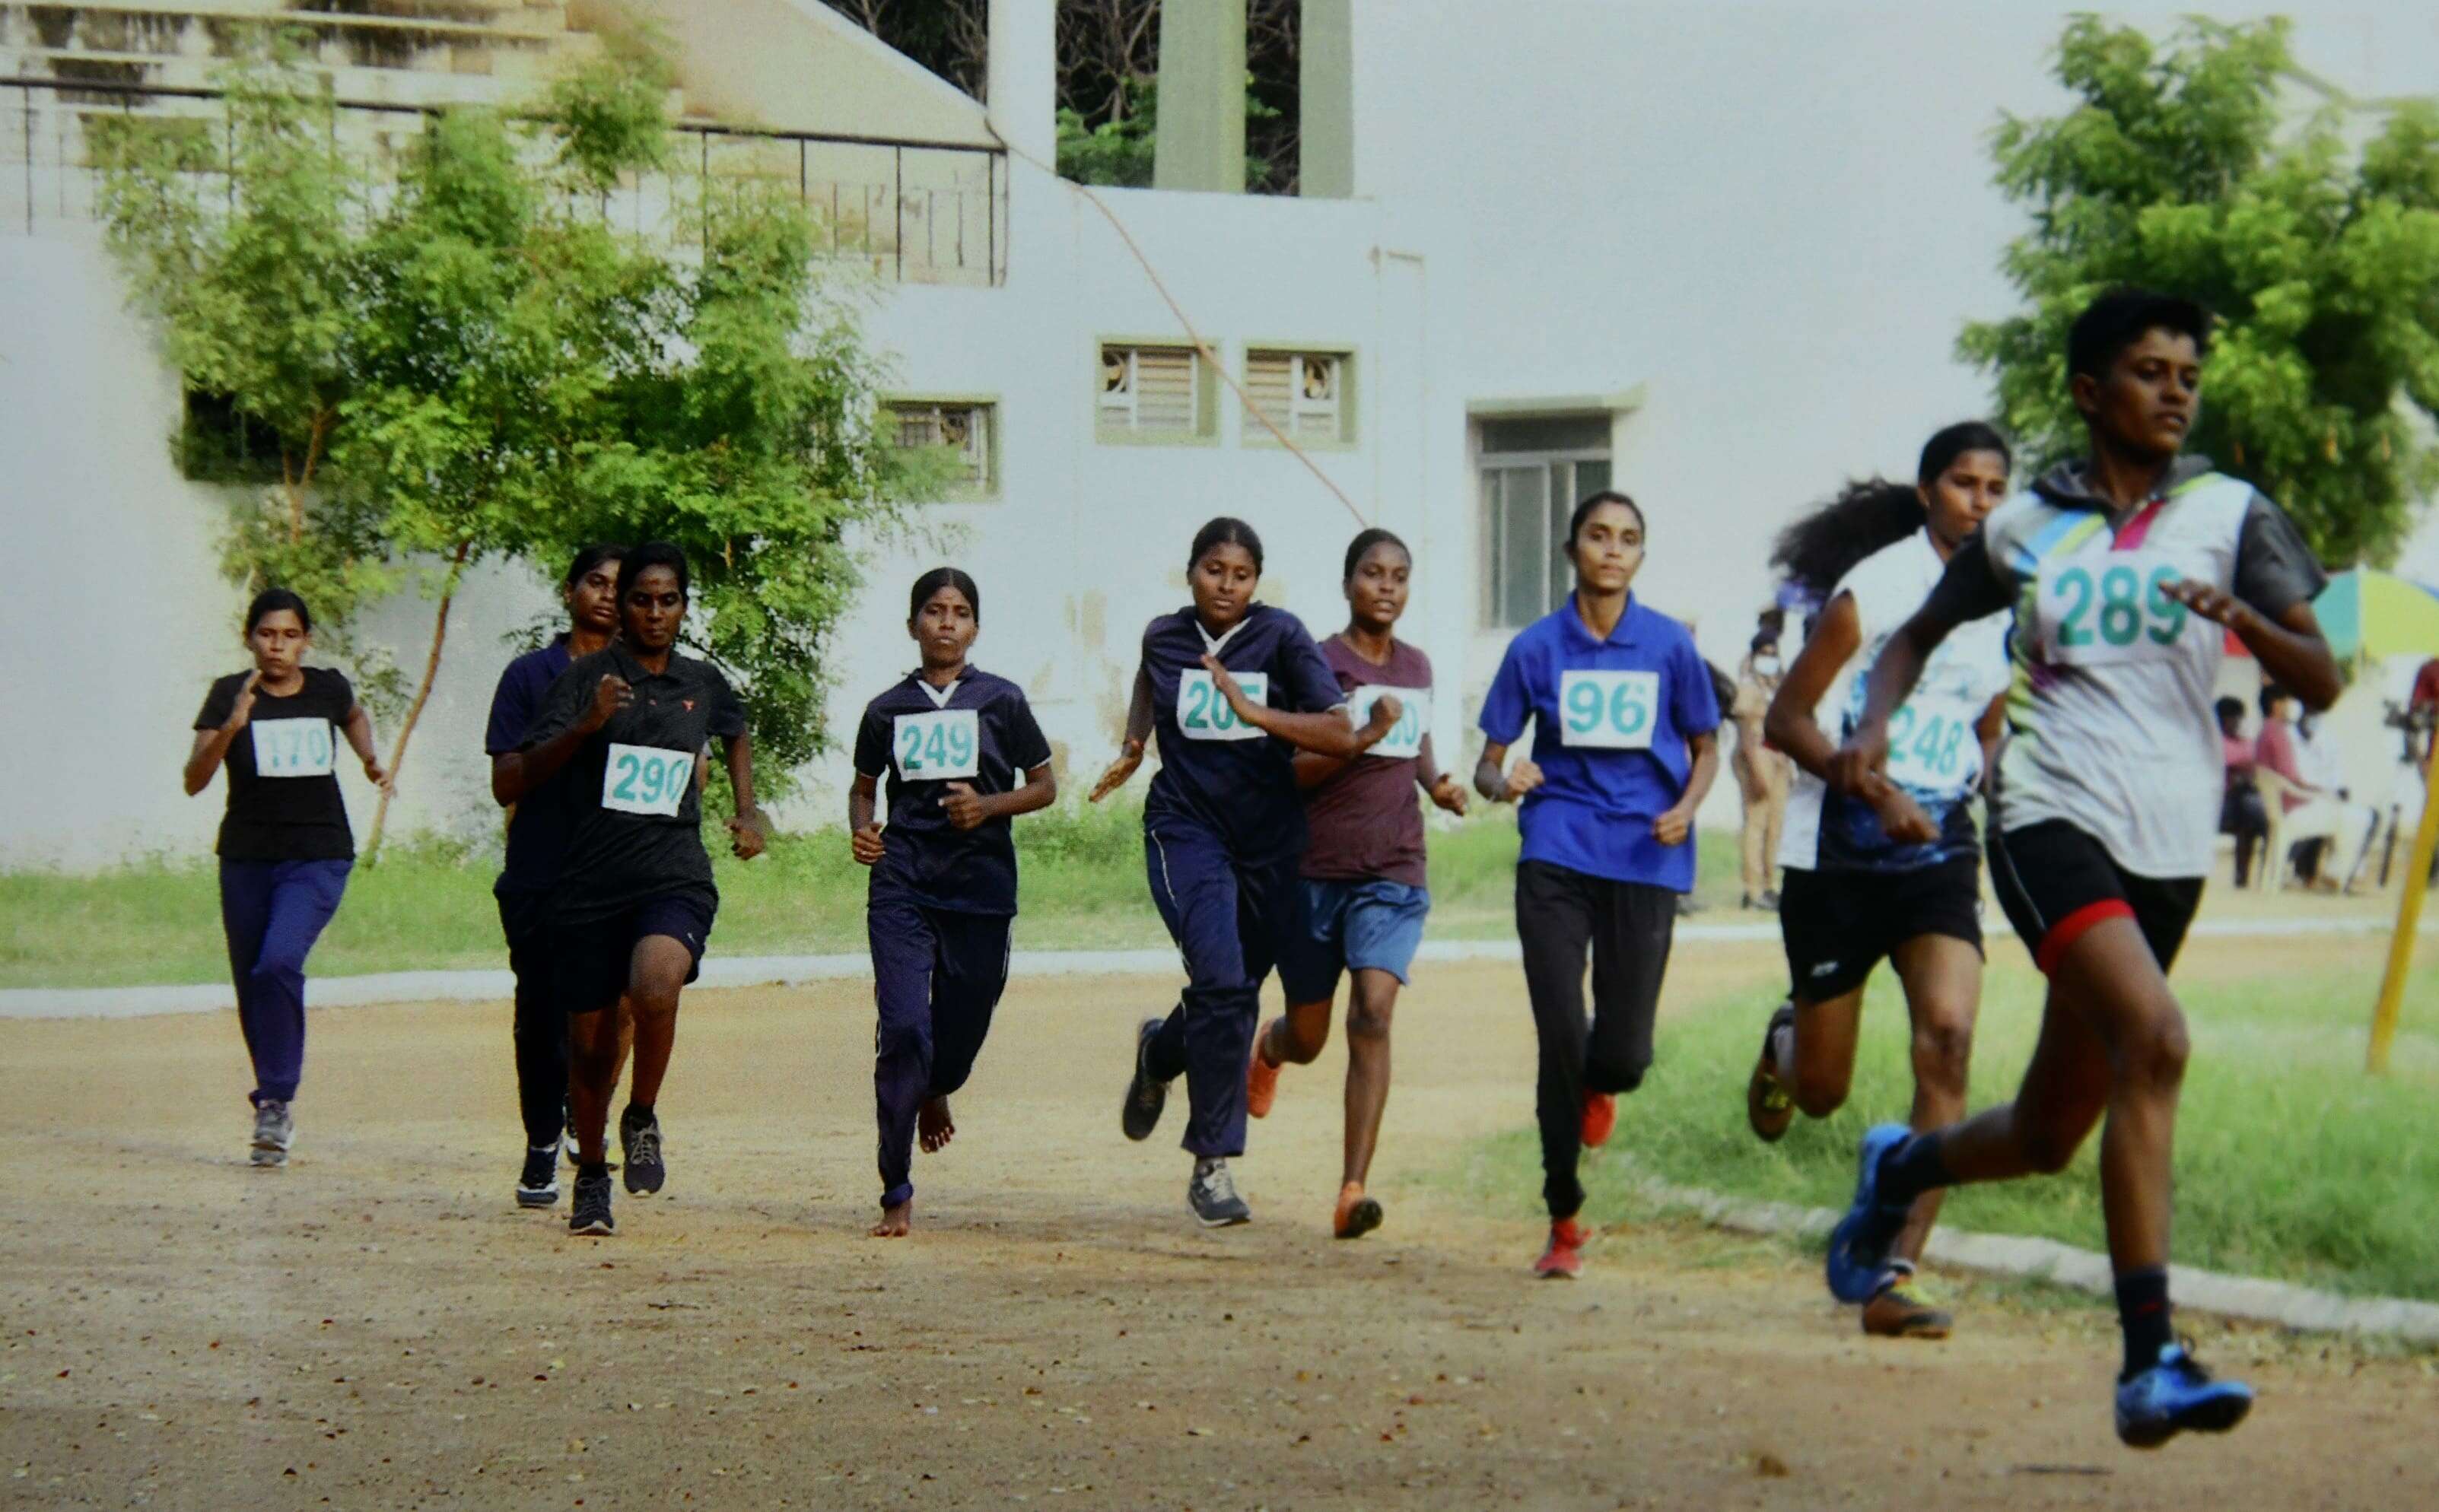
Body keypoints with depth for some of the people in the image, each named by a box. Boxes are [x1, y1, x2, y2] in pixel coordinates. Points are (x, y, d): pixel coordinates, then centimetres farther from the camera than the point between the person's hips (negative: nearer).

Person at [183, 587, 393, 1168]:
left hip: (318, 859, -1)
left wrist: (369, 760, 11)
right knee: (251, 985, 8)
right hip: (247, 859, 1)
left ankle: (276, 1100, -17)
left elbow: (355, 716, 28)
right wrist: (231, 726, -28)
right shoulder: (229, 695, -4)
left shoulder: (328, 688, 2)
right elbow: (194, 781, -15)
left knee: (280, 963, -24)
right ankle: (274, 1105, 27)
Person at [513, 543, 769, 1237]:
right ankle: (591, 1182, 26)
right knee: (590, 1047, 5)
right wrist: (590, 724, -22)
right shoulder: (586, 677, 1)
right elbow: (533, 769, -7)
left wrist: (748, 813, 24)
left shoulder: (704, 684, 11)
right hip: (590, 885, 0)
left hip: (676, 879, 0)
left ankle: (643, 1120, -6)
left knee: (655, 987, -30)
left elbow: (736, 735, 34)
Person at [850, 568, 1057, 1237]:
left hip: (981, 884, 0)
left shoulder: (1001, 700, 3)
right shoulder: (888, 709, 7)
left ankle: (935, 1093, 49)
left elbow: (1045, 786, 9)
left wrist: (989, 805, -9)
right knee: (903, 1028, -13)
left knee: (963, 1026, 8)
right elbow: (863, 786, 21)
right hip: (902, 886, 0)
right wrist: (861, 829, -1)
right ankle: (896, 1196, -7)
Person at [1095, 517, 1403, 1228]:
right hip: (1188, 829, -1)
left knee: (1235, 994, 10)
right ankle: (1212, 1164, -12)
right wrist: (1132, 751, 16)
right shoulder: (1163, 638, 3)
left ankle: (1160, 1050, 46)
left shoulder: (1281, 636, -6)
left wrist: (1251, 712, -25)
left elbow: (1340, 734, -16)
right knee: (1221, 982, -20)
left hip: (1271, 838, 1)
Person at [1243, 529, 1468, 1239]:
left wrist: (1437, 783, 7)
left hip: (1394, 874, 2)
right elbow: (1284, 771, -12)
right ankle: (1267, 1046, 50)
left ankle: (1353, 1191, -21)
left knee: (1372, 1014, -18)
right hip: (1314, 871, -2)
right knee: (1307, 1039, 9)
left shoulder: (1417, 666, 10)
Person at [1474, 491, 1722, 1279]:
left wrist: (1687, 809, -6)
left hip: (1644, 862, 0)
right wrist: (1502, 783, -16)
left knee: (1623, 1056, -3)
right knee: (1561, 1038, -9)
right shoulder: (1537, 647, 4)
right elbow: (1488, 764, 7)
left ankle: (1596, 1088, 38)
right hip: (1556, 853, 0)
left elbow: (1705, 749, 14)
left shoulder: (1669, 645, 4)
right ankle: (1564, 1222, 5)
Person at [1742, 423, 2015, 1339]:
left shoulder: (2002, 603, 7)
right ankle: (1786, 1044, 46)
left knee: (1948, 1037, -19)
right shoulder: (1875, 588, -10)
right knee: (1820, 1093, 5)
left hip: (1940, 851, 4)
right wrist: (1877, 791, -22)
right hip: (1838, 851, -4)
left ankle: (1896, 1273, -15)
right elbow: (1787, 719, -11)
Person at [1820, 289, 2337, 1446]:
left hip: (2169, 844, 3)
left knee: (2047, 1137, 9)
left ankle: (1899, 1169, 44)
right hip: (2052, 819, -3)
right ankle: (2149, 1361, -28)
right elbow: (1920, 634, 22)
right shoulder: (2026, 529, 6)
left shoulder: (2230, 515, 6)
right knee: (2153, 1037, -28)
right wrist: (1872, 728, 3)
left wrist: (2242, 617, -20)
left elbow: (2321, 683, 0)